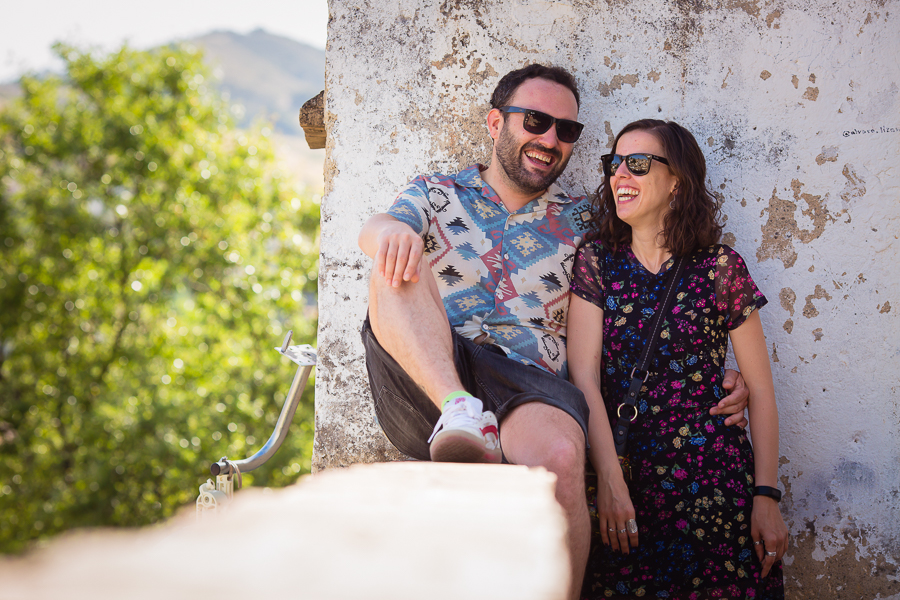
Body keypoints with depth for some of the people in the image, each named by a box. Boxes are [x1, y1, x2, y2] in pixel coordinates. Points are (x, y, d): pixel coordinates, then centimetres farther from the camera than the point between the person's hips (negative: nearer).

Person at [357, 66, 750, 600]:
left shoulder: (582, 222, 22)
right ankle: (461, 418, -38)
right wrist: (390, 229, -30)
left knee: (558, 455, -36)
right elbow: (375, 231, -3)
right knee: (400, 265, -25)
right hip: (426, 389, 0)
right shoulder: (436, 194, 19)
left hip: (531, 389, 0)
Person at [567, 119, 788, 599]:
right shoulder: (595, 260, 4)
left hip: (712, 483, -1)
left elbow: (760, 389, 2)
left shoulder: (720, 267, 0)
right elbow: (584, 375, -5)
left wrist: (766, 496, -4)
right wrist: (609, 482, -15)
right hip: (621, 473, 1)